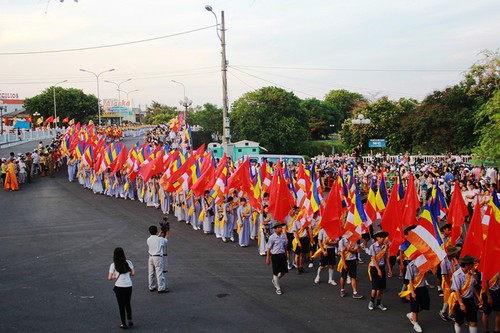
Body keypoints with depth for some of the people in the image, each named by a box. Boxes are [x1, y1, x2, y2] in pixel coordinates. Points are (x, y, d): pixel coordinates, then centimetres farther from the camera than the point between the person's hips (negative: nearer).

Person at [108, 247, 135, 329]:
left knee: (121, 305, 10)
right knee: (128, 304, 20)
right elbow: (133, 273, -3)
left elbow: (109, 278, -9)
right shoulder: (128, 262, -1)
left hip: (119, 287, -2)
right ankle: (129, 319, 3)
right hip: (128, 286, 2)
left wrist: (115, 276, 11)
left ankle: (124, 324, 14)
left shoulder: (113, 265, -7)